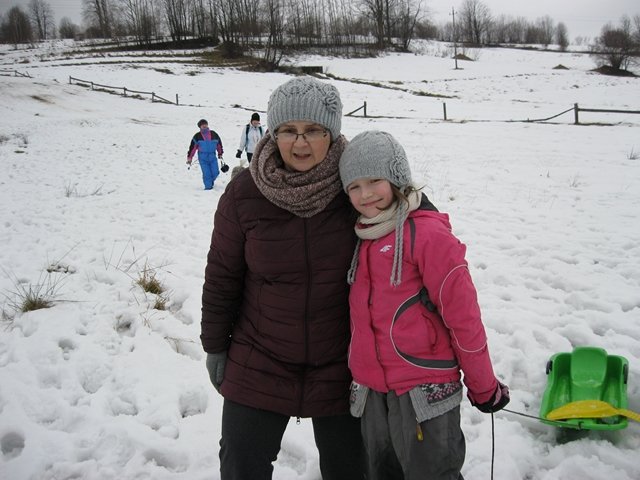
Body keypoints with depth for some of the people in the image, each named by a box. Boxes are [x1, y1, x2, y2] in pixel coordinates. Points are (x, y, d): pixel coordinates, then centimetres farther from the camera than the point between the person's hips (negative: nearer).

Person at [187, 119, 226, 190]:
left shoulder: (214, 135, 4)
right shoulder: (197, 136, -1)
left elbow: (219, 144, 18)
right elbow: (192, 147, 1)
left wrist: (220, 154, 24)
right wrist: (189, 158, 0)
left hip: (212, 157, 2)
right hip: (203, 158, -2)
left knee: (215, 172, -2)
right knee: (206, 173, -10)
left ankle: (211, 181, 28)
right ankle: (208, 186, 3)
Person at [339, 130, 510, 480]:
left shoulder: (428, 233, -17)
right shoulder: (363, 237, 7)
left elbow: (462, 314, -14)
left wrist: (483, 387, -7)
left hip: (424, 389, -7)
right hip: (372, 387, 7)